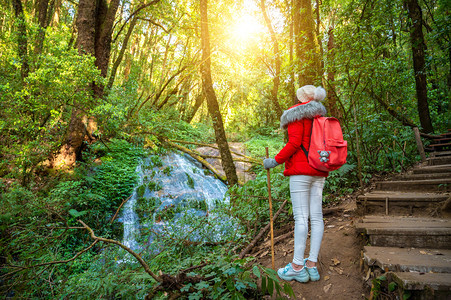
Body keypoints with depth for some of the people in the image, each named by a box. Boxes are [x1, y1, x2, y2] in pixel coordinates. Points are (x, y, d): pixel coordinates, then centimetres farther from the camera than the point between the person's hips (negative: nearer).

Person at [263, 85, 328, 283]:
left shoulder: (297, 114, -4)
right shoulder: (321, 116, 17)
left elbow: (294, 143, -15)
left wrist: (275, 161, -8)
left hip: (301, 171, -7)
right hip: (319, 173, 7)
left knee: (301, 217, -7)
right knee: (316, 216, 5)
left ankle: (297, 267, -1)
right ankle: (312, 264, 11)